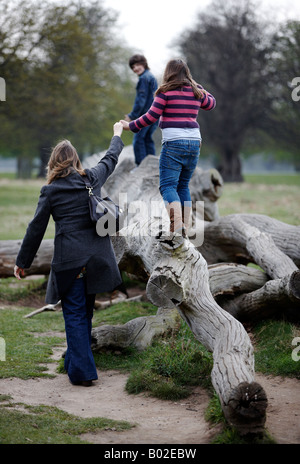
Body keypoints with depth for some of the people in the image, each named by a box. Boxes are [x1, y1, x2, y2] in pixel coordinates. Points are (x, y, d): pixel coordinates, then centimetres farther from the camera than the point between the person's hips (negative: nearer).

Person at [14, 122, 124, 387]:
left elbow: (36, 228, 0)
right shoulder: (92, 179, 8)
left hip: (69, 260, -4)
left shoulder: (50, 191, -2)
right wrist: (117, 135, 47)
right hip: (96, 256, 4)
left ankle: (82, 372, -4)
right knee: (85, 311, 17)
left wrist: (22, 262, 9)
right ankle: (75, 361, 31)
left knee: (74, 314, 0)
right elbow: (111, 159, 28)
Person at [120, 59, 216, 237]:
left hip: (174, 143, -6)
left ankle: (177, 225, -27)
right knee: (183, 185, 16)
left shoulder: (166, 91, -4)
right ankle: (186, 227, 13)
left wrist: (130, 126, 7)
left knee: (168, 185, -8)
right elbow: (211, 104, 31)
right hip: (194, 142, 6)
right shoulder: (196, 91, 12)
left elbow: (151, 117, -6)